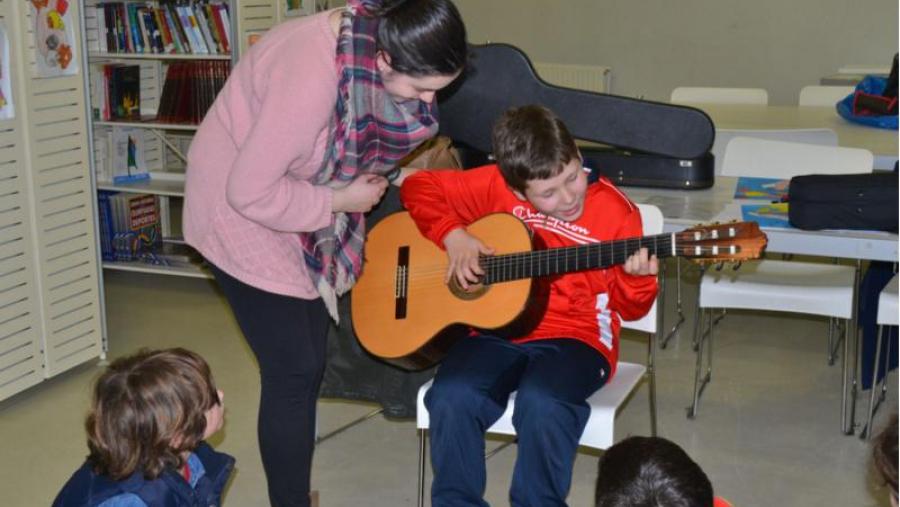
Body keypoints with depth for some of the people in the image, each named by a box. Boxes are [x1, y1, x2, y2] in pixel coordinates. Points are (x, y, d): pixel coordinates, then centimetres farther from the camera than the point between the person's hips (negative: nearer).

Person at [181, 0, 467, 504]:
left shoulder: (374, 43, -13)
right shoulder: (312, 76, -37)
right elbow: (250, 192, -30)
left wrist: (399, 175, -8)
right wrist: (340, 202, -21)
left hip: (305, 208, 8)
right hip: (245, 214, -8)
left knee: (309, 364, 14)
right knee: (293, 372, -5)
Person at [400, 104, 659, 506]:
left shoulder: (615, 212, -5)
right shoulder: (495, 187, -2)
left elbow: (630, 307, 2)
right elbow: (419, 187, 7)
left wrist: (636, 277, -21)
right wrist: (453, 236, -8)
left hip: (574, 337, -2)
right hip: (496, 331, 2)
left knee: (542, 402, -33)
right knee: (451, 397, -27)